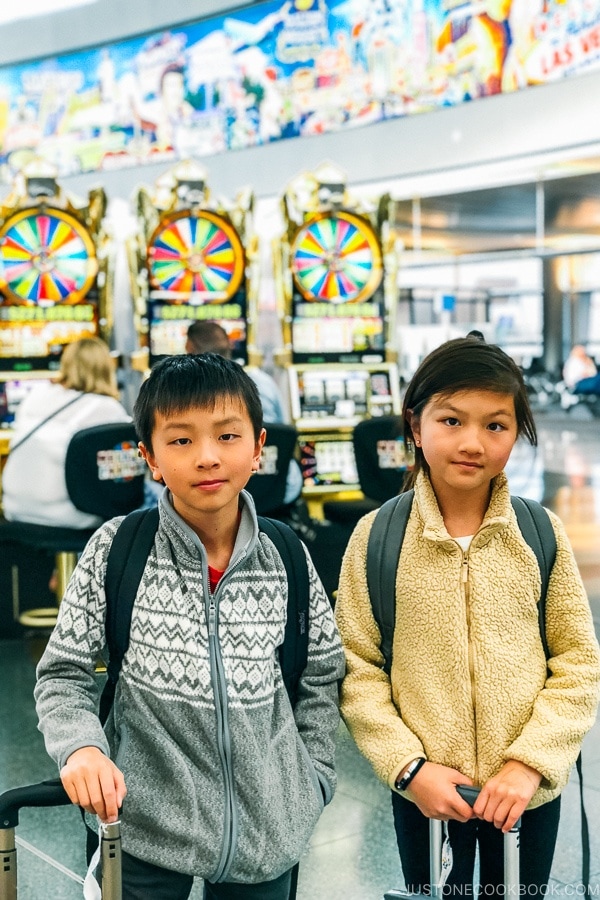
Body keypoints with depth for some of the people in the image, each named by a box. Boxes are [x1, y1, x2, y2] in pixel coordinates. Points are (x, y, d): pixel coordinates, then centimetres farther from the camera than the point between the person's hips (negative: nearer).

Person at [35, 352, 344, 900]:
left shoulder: (286, 560, -6)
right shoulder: (115, 551, -11)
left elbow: (321, 673, 7)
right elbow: (64, 673, -4)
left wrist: (311, 781, 4)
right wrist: (80, 747, -21)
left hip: (268, 829, 2)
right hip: (145, 826, -1)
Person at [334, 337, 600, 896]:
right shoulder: (376, 536, -9)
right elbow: (356, 668, -7)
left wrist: (531, 763, -12)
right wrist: (409, 767, -14)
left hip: (530, 794, 1)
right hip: (425, 793, -1)